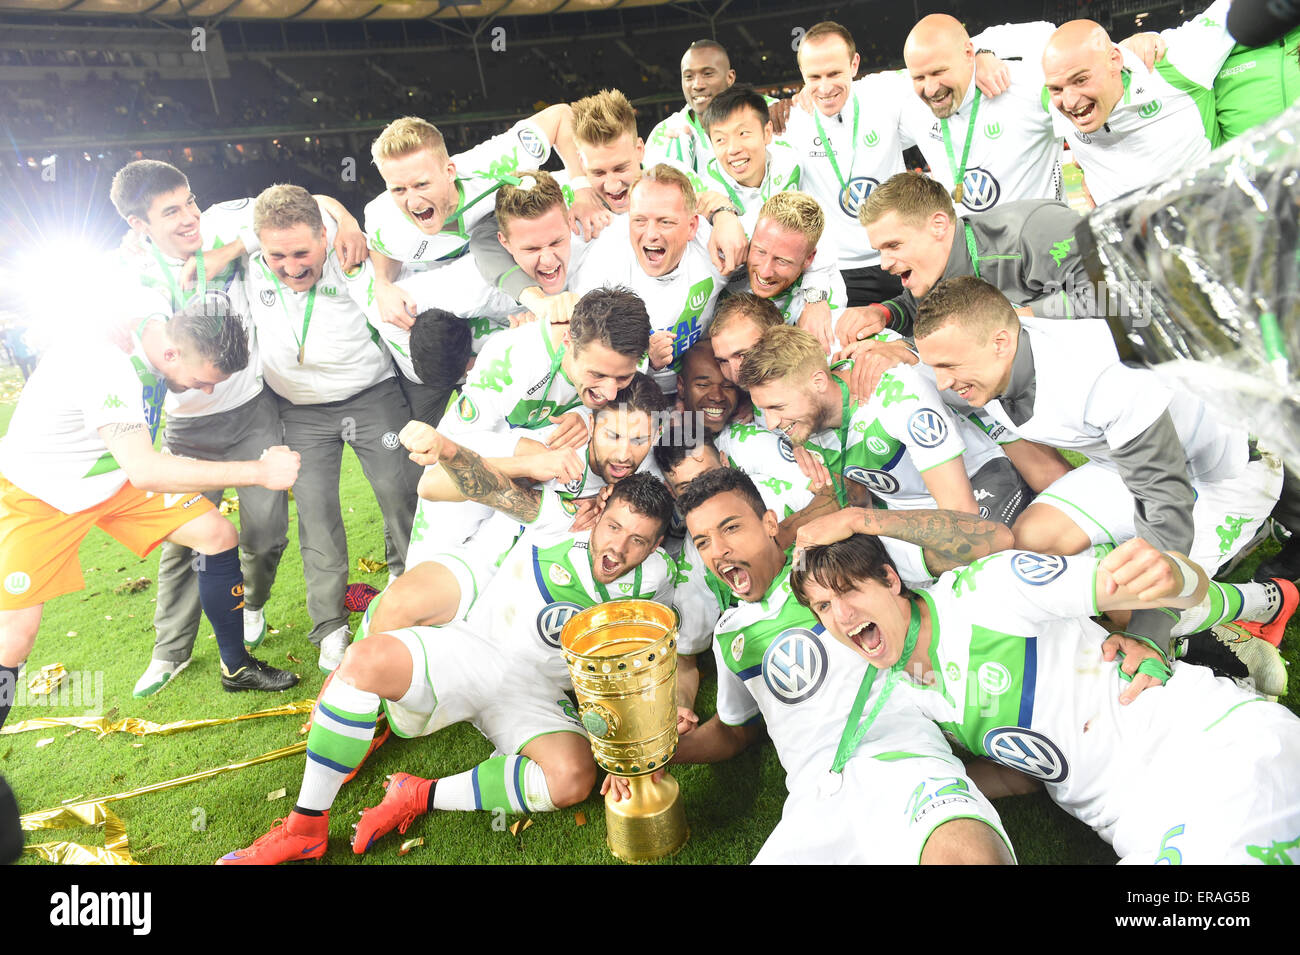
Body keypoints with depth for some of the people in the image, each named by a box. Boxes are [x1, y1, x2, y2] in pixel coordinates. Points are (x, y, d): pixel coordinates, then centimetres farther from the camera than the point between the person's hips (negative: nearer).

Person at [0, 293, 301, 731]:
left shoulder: (164, 321, -16)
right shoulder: (104, 361, -38)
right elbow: (142, 471, -44)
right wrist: (258, 471, -44)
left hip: (116, 476, 7)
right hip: (36, 495, -6)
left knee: (219, 535, -4)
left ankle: (236, 667, 13)